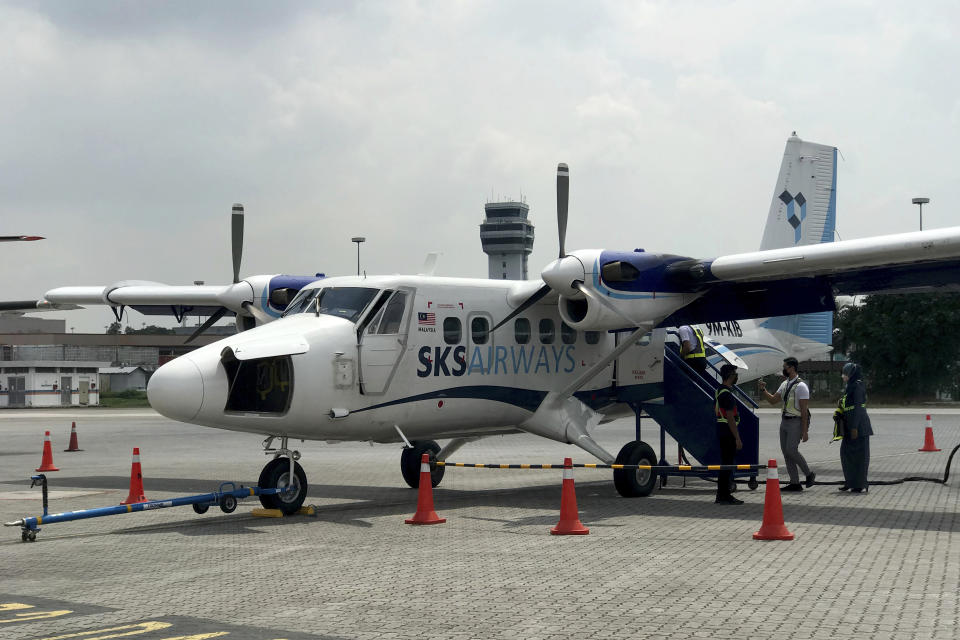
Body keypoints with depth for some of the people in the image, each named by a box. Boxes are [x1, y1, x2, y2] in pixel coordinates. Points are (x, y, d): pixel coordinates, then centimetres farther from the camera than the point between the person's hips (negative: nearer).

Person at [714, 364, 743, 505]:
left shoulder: (718, 391, 14)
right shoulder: (727, 394, -18)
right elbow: (730, 418, -21)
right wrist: (737, 438, -19)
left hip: (721, 431, 10)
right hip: (728, 432, -10)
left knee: (725, 464, 14)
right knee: (727, 464, -6)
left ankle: (722, 495, 19)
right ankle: (724, 496, -4)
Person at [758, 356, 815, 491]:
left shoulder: (801, 386, -13)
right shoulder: (784, 384, 13)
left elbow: (804, 410, -15)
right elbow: (773, 400, 21)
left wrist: (805, 431, -17)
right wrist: (763, 390, 5)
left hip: (796, 422, -9)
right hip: (784, 421, 9)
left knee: (791, 450, -16)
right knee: (785, 451, 5)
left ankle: (809, 474, 5)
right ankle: (795, 483, 10)